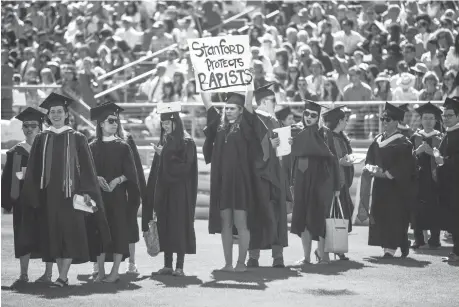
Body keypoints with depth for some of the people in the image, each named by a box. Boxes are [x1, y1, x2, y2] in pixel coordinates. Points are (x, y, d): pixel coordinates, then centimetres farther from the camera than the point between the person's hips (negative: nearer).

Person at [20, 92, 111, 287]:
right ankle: (62, 275, 9)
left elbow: (86, 167, -1)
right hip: (49, 193, 3)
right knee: (54, 233, 3)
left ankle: (63, 276, -10)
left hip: (70, 191, -3)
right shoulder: (41, 140, 8)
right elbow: (33, 170, 9)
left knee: (70, 233, -7)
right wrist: (32, 195, 3)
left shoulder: (76, 139, 2)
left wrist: (86, 191, -10)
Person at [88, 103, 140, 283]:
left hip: (117, 195, -1)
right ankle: (101, 272, 6)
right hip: (98, 194, 1)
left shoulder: (122, 147, 4)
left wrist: (116, 180, -17)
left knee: (118, 230, -4)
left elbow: (129, 173, -1)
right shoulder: (93, 147, 7)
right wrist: (97, 179, -16)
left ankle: (115, 272, -1)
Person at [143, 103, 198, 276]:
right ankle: (168, 265, 8)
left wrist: (165, 155, -15)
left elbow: (184, 166, -14)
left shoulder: (186, 142, -6)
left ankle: (179, 266, -3)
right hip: (163, 190, 6)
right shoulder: (163, 142, 14)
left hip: (180, 190, -6)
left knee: (179, 225, -5)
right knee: (164, 226, 4)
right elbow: (157, 168, 16)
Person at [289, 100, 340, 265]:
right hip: (302, 181, 3)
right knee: (303, 218, 1)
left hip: (321, 181, -3)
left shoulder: (324, 133, 1)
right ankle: (306, 255, 5)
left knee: (317, 217, -6)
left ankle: (322, 252, 4)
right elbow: (293, 157, 15)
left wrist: (336, 186, -5)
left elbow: (332, 159, -1)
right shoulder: (298, 134, 10)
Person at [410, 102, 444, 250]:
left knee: (435, 208, -5)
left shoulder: (440, 138, 7)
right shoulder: (415, 137, 10)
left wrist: (432, 152, -14)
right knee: (418, 209, -5)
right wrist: (418, 151, -13)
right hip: (419, 176, 1)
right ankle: (419, 238, 0)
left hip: (434, 178, -1)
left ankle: (434, 238, 0)